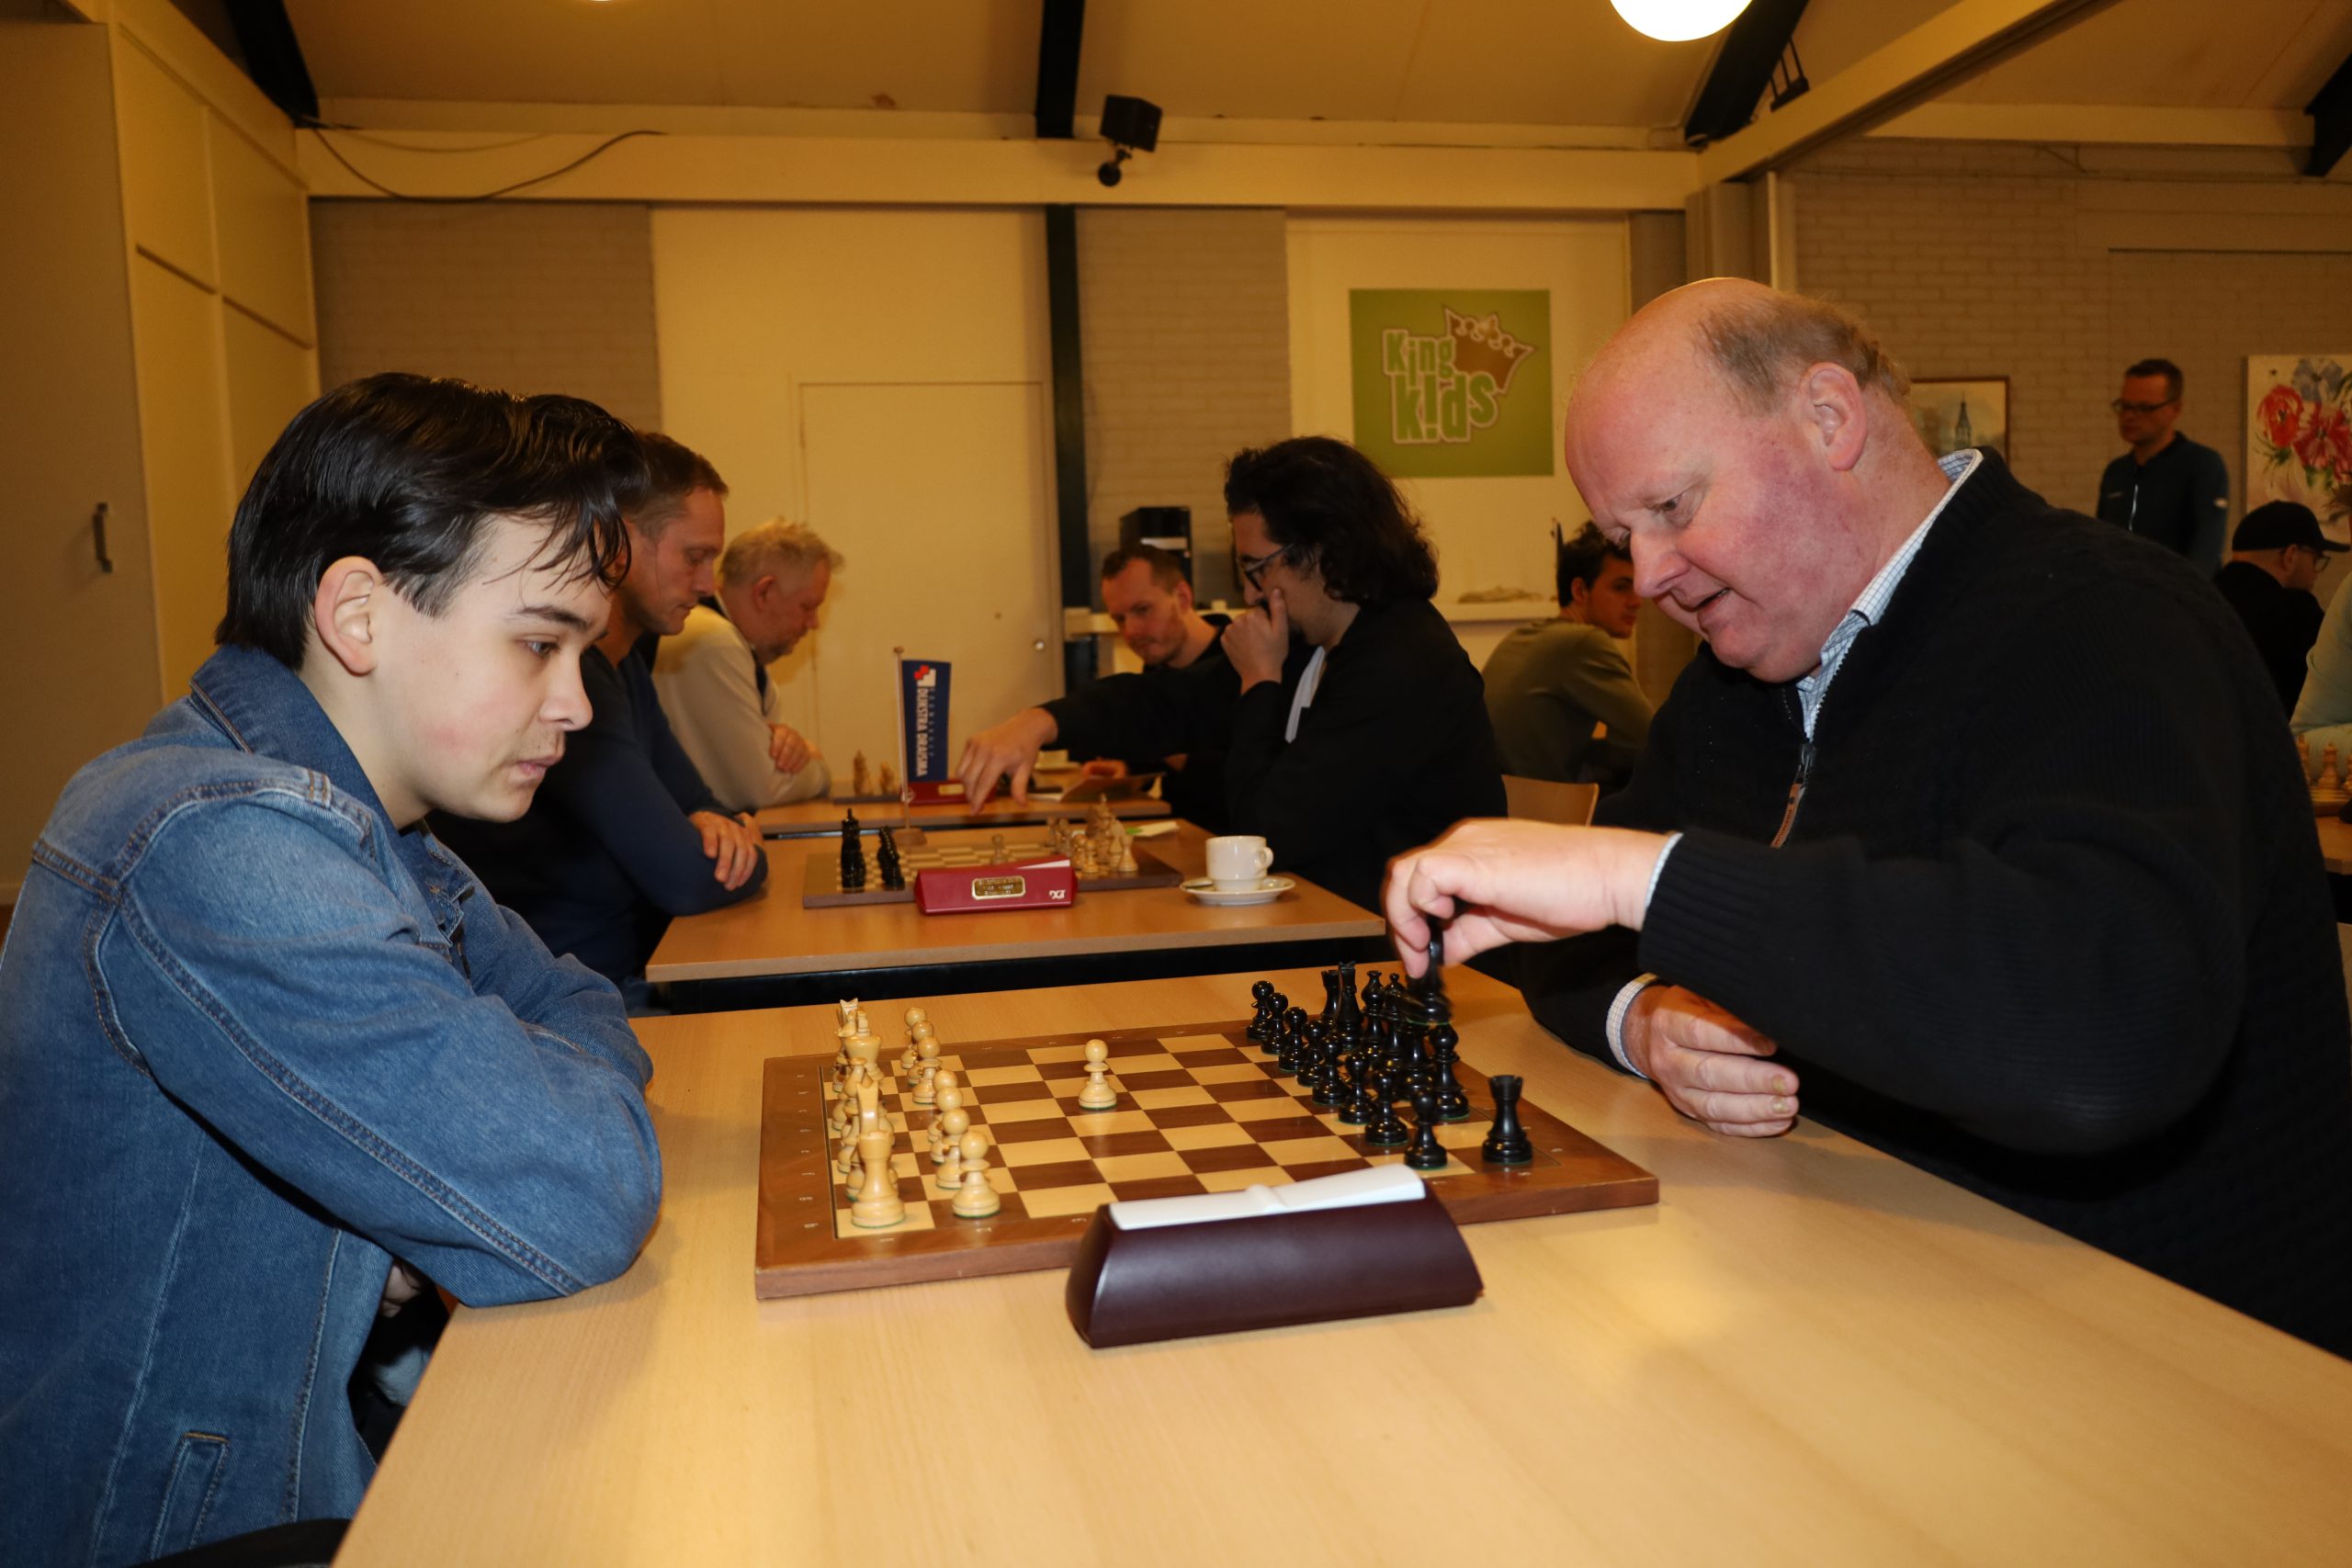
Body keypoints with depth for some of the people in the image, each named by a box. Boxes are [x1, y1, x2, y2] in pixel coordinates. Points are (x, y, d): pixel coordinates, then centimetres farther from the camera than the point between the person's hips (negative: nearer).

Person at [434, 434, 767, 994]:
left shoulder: (625, 662, 12)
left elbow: (696, 800, 17)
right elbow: (688, 880, -24)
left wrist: (715, 827, -7)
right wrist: (741, 856, -2)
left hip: (626, 977, 9)